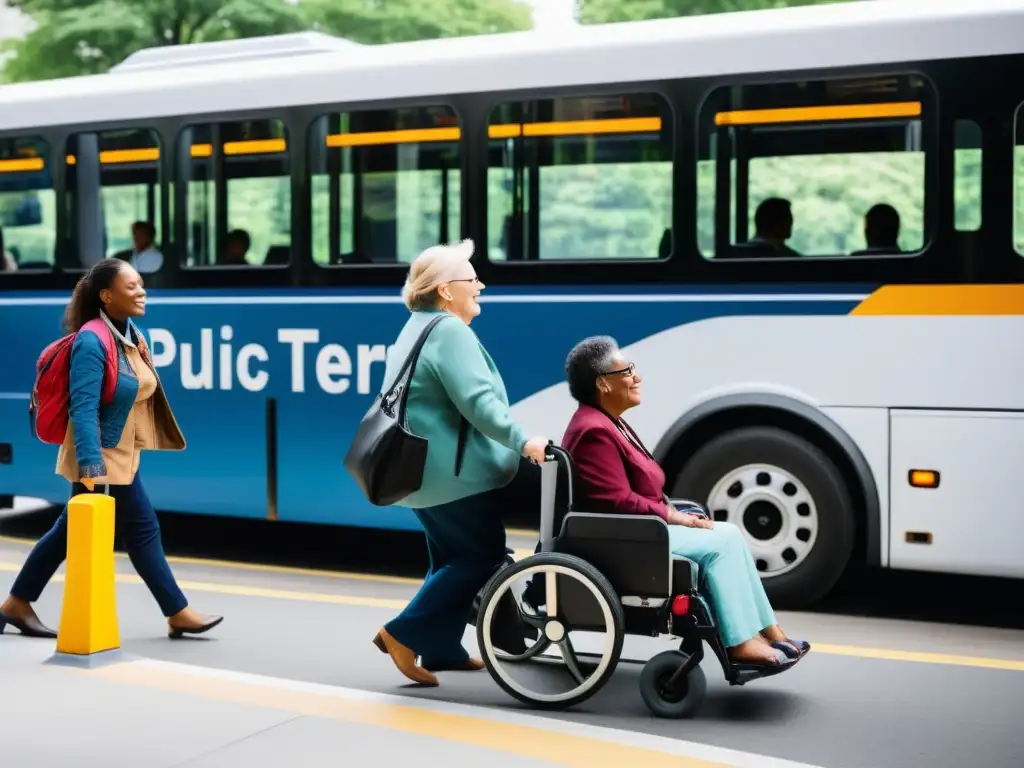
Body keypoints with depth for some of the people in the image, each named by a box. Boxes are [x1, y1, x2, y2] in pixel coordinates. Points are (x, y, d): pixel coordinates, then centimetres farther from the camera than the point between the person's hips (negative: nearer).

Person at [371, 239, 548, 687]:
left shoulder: (417, 329, 17)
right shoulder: (450, 331, -16)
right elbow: (477, 401, -26)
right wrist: (523, 442, -28)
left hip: (422, 470, 11)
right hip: (453, 473, -11)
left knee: (451, 559, 17)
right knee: (482, 557, -3)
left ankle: (442, 649, 20)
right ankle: (404, 632, -5)